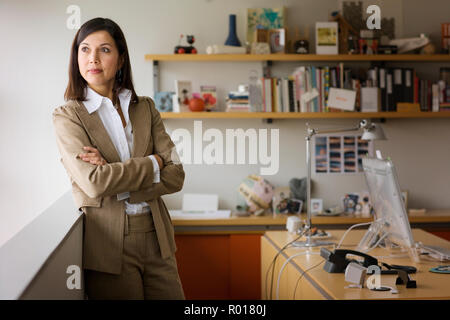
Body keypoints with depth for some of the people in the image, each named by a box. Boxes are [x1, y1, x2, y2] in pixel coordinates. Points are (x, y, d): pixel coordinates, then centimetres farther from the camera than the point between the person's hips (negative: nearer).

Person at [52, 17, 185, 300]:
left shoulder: (145, 108, 9)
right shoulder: (68, 116, -2)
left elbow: (175, 176, -1)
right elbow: (94, 182, -17)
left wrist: (117, 186, -13)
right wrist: (154, 161, -8)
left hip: (157, 238, 4)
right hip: (109, 244, -3)